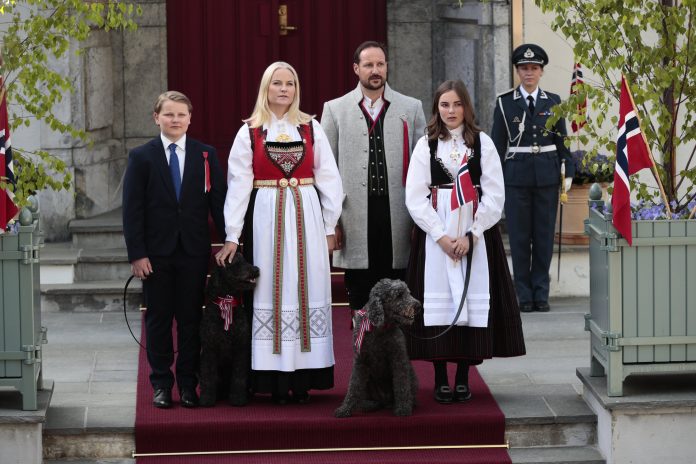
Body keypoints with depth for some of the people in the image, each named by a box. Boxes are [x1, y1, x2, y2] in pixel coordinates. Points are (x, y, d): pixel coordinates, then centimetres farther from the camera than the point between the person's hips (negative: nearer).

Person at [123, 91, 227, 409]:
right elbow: (132, 210, -2)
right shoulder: (141, 157, 1)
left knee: (191, 319, 4)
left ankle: (188, 383, 12)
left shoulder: (206, 155, 5)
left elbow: (218, 201, 4)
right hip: (156, 252, -1)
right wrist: (137, 254, -9)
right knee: (159, 319, 5)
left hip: (194, 251, 1)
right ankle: (161, 383, 12)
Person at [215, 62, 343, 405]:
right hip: (266, 220, -1)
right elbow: (238, 185, -2)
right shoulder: (249, 132, 2)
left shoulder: (311, 128, 6)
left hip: (306, 218, 1)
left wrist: (330, 226, 1)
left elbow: (329, 179, 6)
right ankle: (276, 380, 2)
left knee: (306, 288, 1)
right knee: (272, 291, -1)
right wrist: (232, 236, -7)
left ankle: (303, 379, 6)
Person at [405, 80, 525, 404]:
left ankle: (463, 377, 4)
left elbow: (495, 196, 0)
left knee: (473, 300, -3)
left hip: (476, 234, 0)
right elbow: (415, 197, 0)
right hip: (435, 233, 0)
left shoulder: (482, 143, 5)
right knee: (438, 300, -4)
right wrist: (441, 236, -10)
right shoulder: (426, 145, 6)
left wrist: (470, 235, -10)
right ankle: (441, 378, 0)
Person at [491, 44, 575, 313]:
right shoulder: (505, 103, 4)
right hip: (516, 176, -1)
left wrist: (569, 172, 2)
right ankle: (524, 295, 5)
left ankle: (541, 293, 8)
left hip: (547, 176, 1)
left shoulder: (553, 102, 9)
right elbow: (497, 144, 4)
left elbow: (562, 141, 10)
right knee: (519, 237, -1)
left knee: (545, 235, 2)